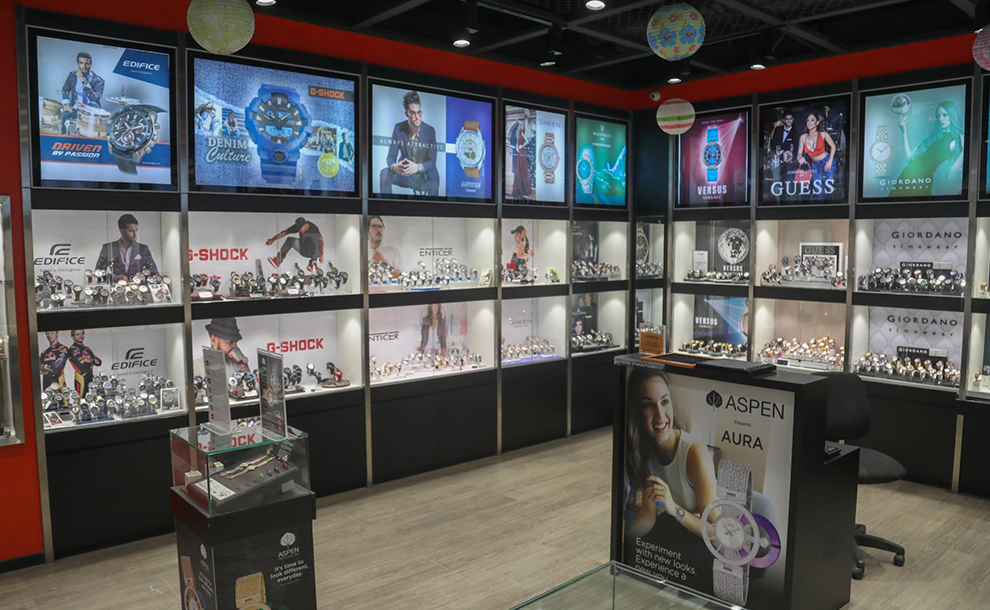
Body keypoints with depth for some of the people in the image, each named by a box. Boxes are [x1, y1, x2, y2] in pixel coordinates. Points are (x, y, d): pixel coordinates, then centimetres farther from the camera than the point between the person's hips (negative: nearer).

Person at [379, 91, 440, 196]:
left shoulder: (430, 131, -12)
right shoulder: (398, 128, -8)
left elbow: (432, 161, -17)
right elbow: (390, 156, -9)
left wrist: (418, 167, -40)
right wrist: (393, 166, -36)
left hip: (423, 177, -2)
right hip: (404, 174, 2)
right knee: (385, 173, -26)